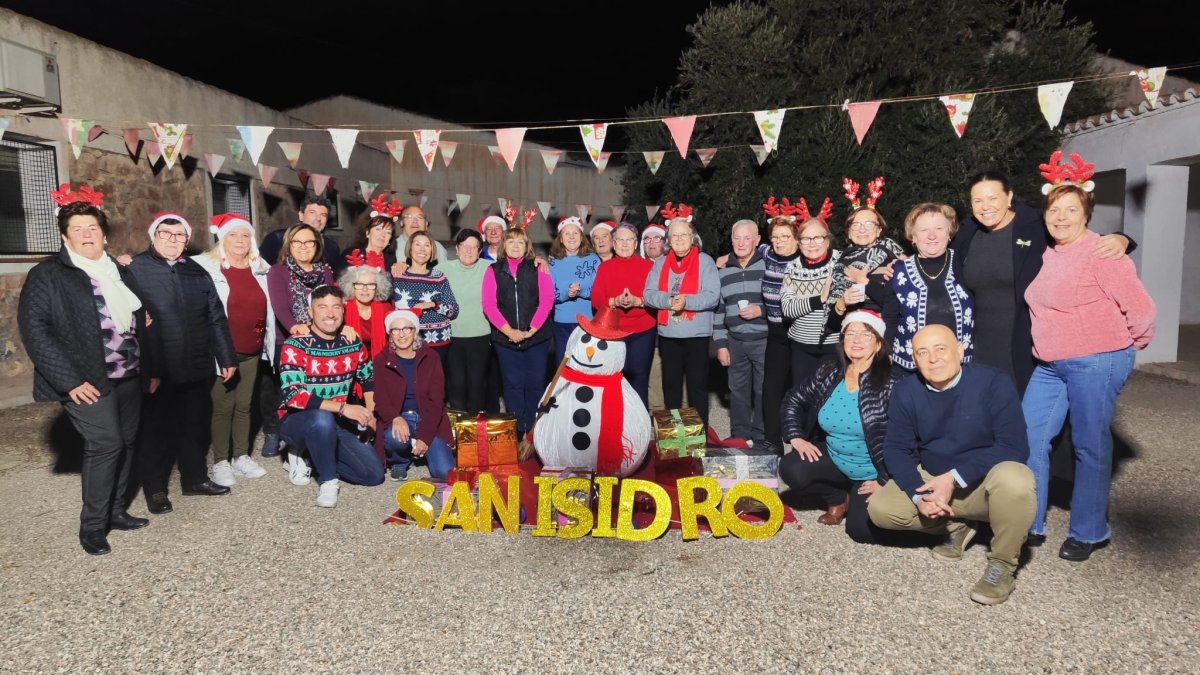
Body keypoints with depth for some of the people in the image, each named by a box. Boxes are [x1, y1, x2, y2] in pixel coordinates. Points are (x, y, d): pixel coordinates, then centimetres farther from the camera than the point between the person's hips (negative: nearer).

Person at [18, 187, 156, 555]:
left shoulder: (121, 272, 14)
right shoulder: (47, 274, -4)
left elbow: (140, 323, 19)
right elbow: (33, 327, -11)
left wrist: (151, 368, 14)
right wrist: (69, 379, -18)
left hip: (128, 376, 6)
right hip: (87, 380, -6)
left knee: (126, 443, 9)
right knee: (105, 444, -13)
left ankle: (115, 511, 25)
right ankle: (92, 526, 2)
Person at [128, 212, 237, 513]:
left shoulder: (197, 272, 13)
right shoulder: (136, 269, -3)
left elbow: (216, 318, 14)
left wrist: (227, 358, 12)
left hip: (197, 369, 5)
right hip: (158, 371, -5)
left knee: (197, 426, 14)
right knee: (157, 429, 5)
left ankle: (195, 478, 29)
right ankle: (155, 488, 19)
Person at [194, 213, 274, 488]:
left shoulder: (260, 269, 8)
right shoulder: (206, 267, -5)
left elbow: (266, 310, 17)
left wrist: (268, 346, 16)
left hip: (252, 352, 4)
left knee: (244, 404, 12)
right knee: (223, 406, 2)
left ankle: (241, 456, 23)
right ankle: (220, 462, 13)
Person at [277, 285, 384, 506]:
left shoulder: (353, 344, -1)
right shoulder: (295, 346, -16)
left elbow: (368, 379, 17)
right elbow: (292, 395, -28)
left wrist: (371, 414, 1)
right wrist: (343, 408, -34)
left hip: (337, 425, 5)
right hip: (296, 422, -5)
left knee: (374, 474, -6)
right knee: (323, 418, -40)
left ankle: (312, 454, 13)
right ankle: (328, 480, -17)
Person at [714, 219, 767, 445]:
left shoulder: (769, 266, -3)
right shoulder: (723, 272, 10)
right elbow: (717, 309, 10)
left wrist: (761, 311, -18)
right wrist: (720, 344, 7)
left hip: (764, 340, -4)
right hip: (735, 342, 4)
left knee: (763, 390, 2)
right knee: (738, 391, 11)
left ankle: (761, 439, 15)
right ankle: (739, 437, 23)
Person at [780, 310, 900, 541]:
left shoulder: (891, 382, -18)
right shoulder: (828, 372, -3)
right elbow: (793, 400, 10)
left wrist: (885, 481, -20)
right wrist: (796, 437, -3)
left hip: (873, 472, -5)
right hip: (834, 459, 5)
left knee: (861, 530, -22)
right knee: (791, 469, -20)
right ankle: (839, 499, 10)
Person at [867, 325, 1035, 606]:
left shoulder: (994, 383, -19)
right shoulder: (905, 391, -7)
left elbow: (1013, 447, -23)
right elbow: (896, 449, -6)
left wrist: (955, 478, -29)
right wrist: (919, 494, -24)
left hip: (987, 484, -4)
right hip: (932, 480, 4)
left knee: (1013, 479, -38)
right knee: (880, 509, -15)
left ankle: (1002, 565, -12)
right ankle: (956, 526, 12)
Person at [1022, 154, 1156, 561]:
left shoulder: (1101, 253, -14)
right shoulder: (1049, 254, 9)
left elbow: (1140, 307, -13)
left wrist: (1128, 346, 0)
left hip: (1096, 364, -8)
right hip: (1050, 365, 8)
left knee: (1090, 448, 3)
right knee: (1029, 439, 6)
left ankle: (1089, 533, 19)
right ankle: (1030, 525, 18)